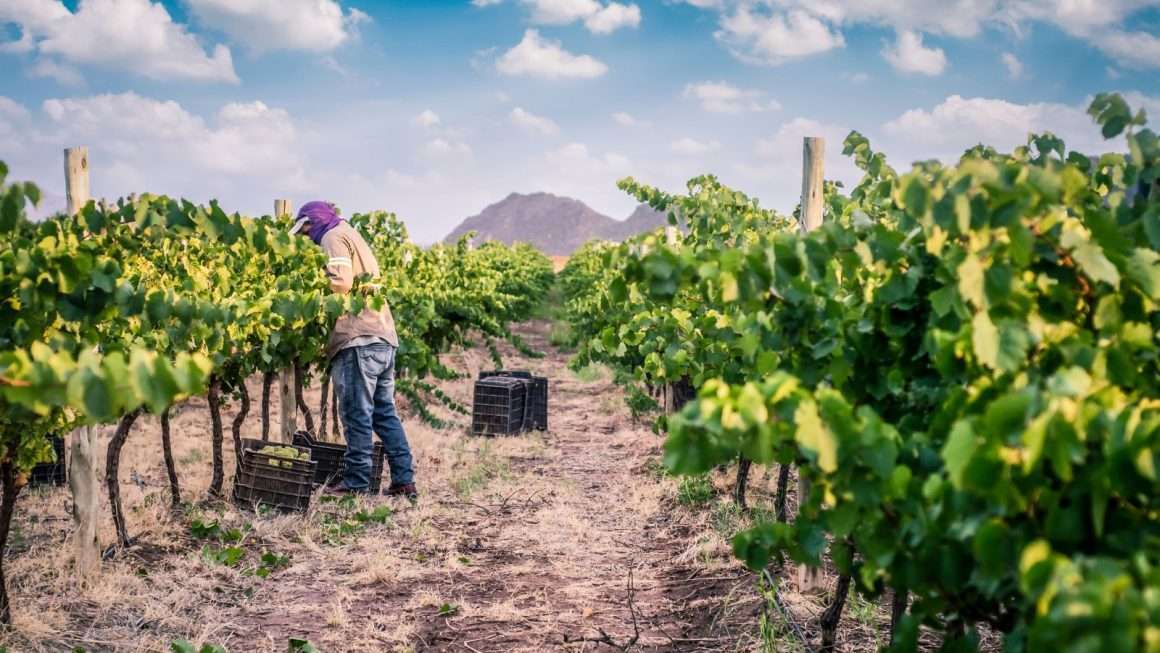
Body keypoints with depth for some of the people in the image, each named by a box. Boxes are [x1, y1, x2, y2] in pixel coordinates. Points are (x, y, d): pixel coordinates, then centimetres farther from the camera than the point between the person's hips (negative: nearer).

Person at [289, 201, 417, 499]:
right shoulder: (355, 237, 30)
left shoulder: (334, 237, 0)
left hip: (358, 340, -9)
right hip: (384, 339, 9)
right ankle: (404, 481, 10)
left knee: (357, 414, -5)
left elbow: (341, 282, -15)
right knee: (385, 413, 11)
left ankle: (357, 483, -1)